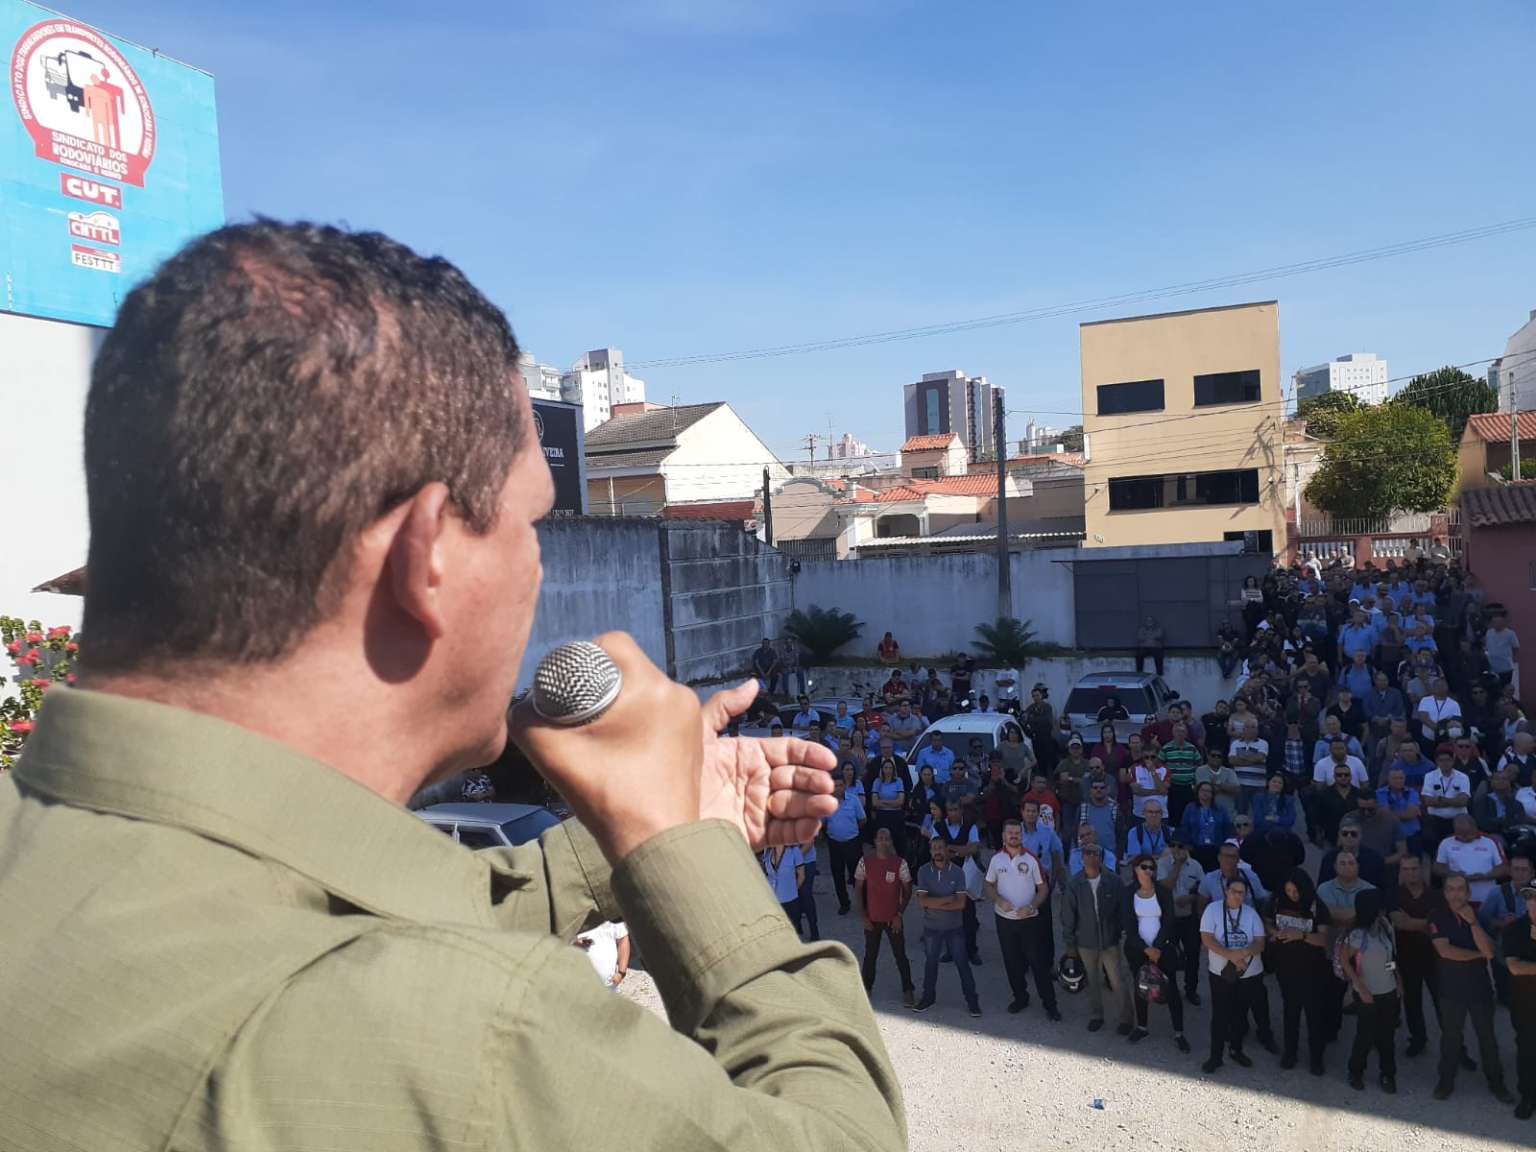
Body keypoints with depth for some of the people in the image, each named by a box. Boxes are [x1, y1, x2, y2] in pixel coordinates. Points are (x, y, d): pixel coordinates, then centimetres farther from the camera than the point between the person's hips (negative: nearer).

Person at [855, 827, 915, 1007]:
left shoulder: (900, 863, -11)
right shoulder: (865, 862, -8)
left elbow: (907, 891, -2)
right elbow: (858, 889, 0)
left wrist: (899, 915, -8)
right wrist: (864, 916, -3)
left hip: (893, 918, -1)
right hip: (872, 918, 1)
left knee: (900, 955, 7)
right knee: (870, 955, 14)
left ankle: (907, 991, 21)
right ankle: (866, 988, 30)